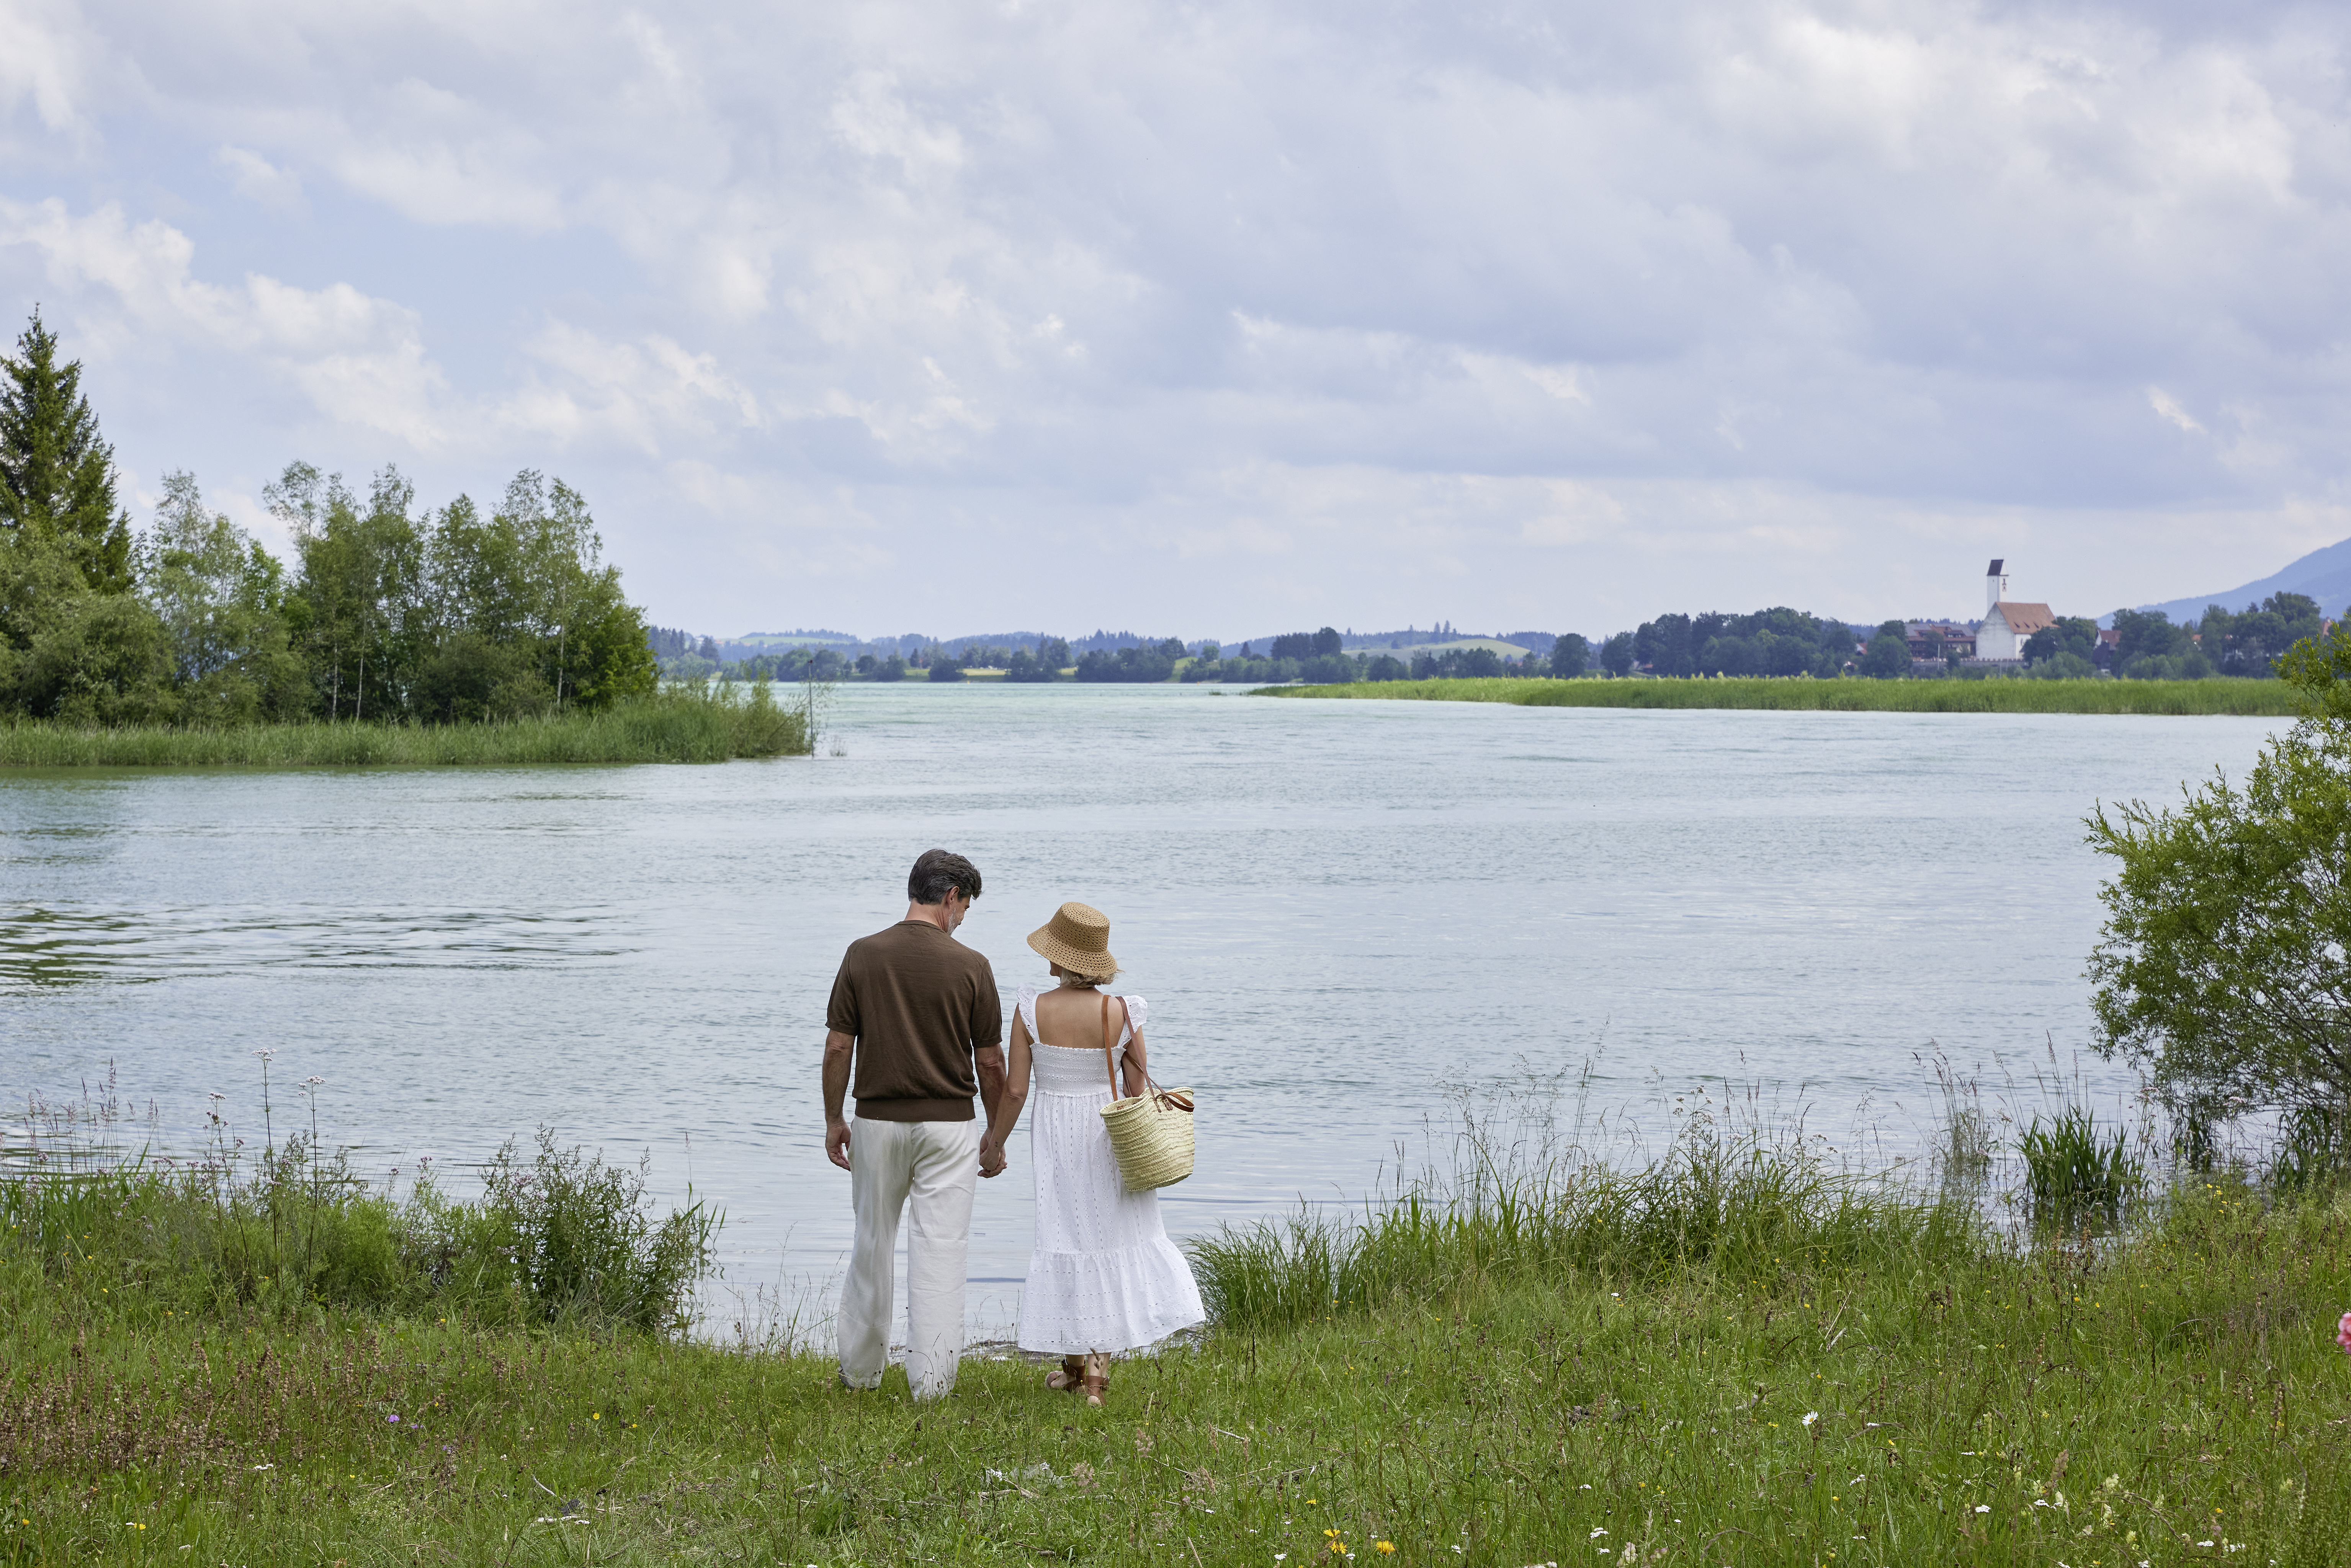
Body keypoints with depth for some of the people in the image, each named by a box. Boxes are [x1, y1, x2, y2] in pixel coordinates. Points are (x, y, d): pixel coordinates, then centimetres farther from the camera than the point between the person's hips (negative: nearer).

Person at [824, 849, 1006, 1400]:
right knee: (940, 1252, 1)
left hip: (878, 1121, 2)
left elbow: (838, 1047, -3)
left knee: (871, 1246, 16)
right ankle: (931, 1383, 0)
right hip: (948, 1124, -2)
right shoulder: (970, 966, -8)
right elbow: (990, 1061, -3)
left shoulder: (862, 955, -4)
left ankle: (861, 1370, 26)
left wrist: (833, 1120, 8)